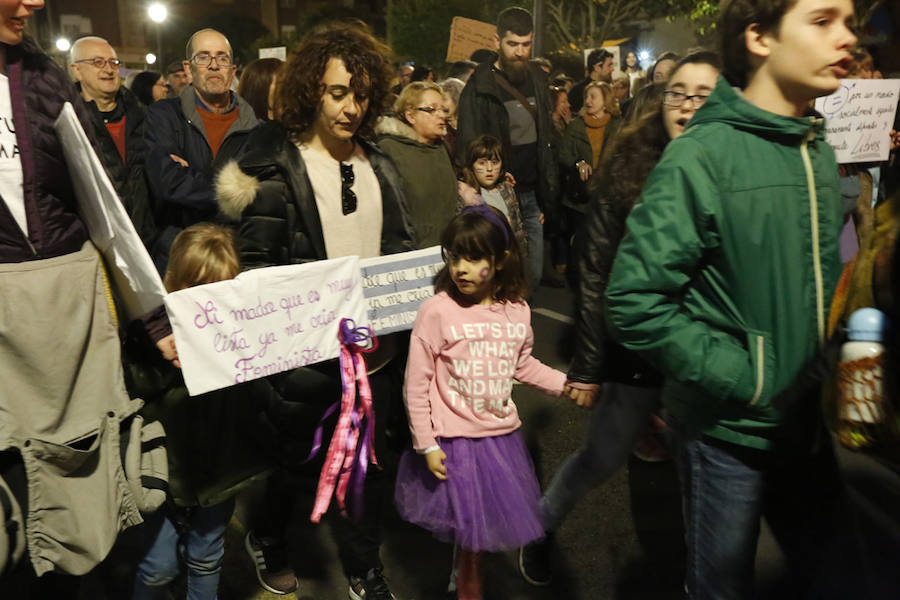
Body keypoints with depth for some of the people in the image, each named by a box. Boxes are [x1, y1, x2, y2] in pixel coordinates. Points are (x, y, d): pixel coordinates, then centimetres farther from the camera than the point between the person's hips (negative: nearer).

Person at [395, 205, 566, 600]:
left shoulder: (517, 311, -5)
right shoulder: (437, 311, -19)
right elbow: (416, 383, -13)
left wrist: (565, 385, 7)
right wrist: (425, 444, -12)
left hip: (501, 435, 5)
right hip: (454, 441, -4)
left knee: (492, 519, 19)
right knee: (468, 523, 10)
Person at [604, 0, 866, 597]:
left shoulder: (818, 151, 6)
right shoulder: (704, 154, -16)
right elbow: (635, 300, -21)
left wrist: (834, 356, 4)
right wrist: (741, 378, -19)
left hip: (806, 419, 6)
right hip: (728, 427, -6)